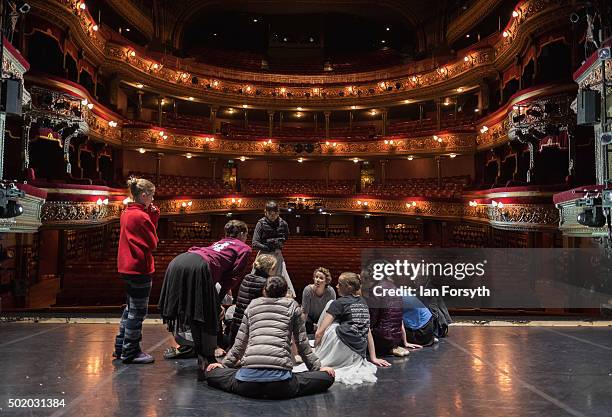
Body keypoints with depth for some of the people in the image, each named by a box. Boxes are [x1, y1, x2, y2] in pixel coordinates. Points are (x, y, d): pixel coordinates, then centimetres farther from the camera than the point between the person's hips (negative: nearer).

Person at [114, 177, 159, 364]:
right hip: (140, 268, -10)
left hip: (127, 267, 10)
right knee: (137, 312, 1)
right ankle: (130, 352, 10)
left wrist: (151, 216, 2)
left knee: (130, 308, 21)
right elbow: (153, 243, -12)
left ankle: (121, 347, 30)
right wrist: (154, 217, -4)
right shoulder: (141, 216, -17)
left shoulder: (126, 213, 11)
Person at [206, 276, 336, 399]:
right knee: (327, 377, 12)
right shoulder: (292, 306, 15)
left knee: (211, 373, 26)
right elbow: (302, 343, 15)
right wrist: (318, 367, 25)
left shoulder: (252, 305, 21)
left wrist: (225, 364, 33)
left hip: (249, 378, 3)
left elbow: (240, 343, 22)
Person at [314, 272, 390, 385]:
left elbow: (319, 333, -3)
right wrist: (373, 358, 23)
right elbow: (368, 332, 20)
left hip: (343, 345, -7)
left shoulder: (339, 303, 0)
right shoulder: (363, 303, 18)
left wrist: (314, 352, 10)